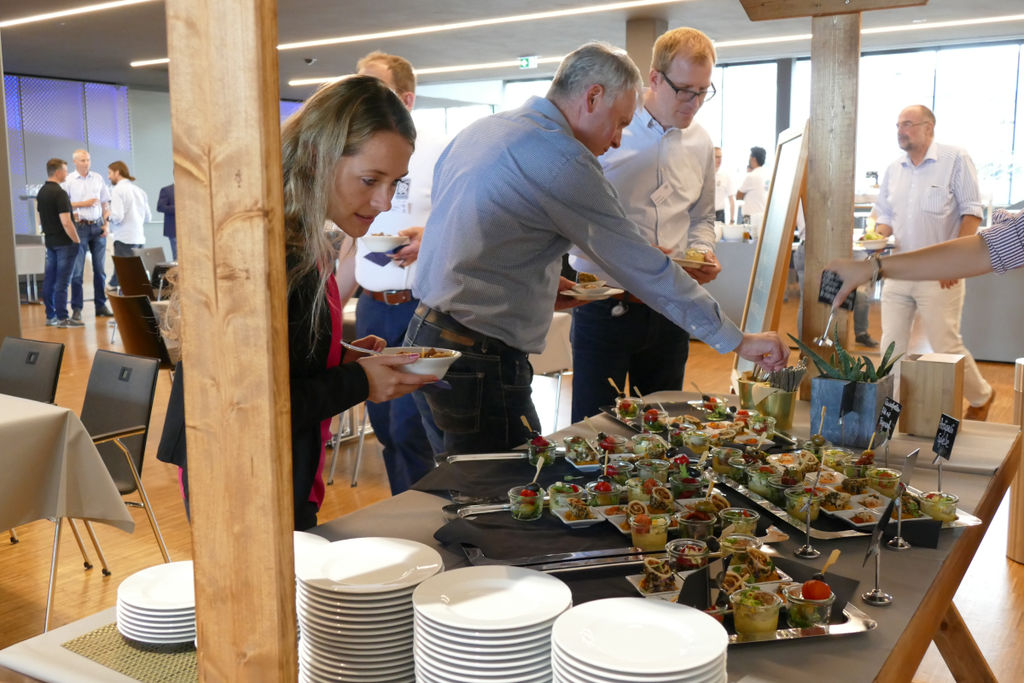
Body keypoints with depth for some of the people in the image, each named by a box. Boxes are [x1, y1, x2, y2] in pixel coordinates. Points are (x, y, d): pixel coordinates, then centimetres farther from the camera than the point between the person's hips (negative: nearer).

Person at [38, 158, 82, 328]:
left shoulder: (41, 192, 11)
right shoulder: (59, 193, -17)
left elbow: (40, 219, 18)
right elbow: (66, 222, -21)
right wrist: (77, 240, -13)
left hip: (49, 241, 9)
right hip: (63, 242, -9)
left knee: (49, 279, 11)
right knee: (62, 281, -6)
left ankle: (50, 316, 16)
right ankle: (62, 318, -4)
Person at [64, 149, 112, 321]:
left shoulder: (98, 178, 9)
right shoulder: (68, 180, -1)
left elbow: (105, 203, 12)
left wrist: (106, 224, 3)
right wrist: (83, 204, -10)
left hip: (97, 225, 3)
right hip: (79, 227, -3)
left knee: (100, 269, 7)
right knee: (77, 271, -3)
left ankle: (101, 306, 14)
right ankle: (76, 309, 2)